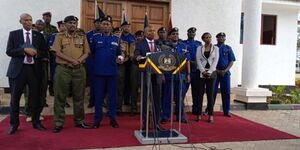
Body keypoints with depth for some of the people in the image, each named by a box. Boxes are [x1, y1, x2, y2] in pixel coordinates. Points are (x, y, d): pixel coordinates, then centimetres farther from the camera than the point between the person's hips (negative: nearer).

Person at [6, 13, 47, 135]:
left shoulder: (39, 36, 9)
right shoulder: (13, 34, 5)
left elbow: (44, 52, 8)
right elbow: (9, 51, -3)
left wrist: (35, 52, -12)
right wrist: (24, 50, -15)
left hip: (34, 69, 1)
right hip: (18, 69, -1)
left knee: (35, 97, 7)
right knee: (15, 98, 6)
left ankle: (36, 122, 22)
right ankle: (14, 124, 20)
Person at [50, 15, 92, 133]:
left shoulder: (82, 36, 12)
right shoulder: (60, 36, 6)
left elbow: (86, 52, 7)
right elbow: (57, 52, -5)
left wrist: (79, 61, -13)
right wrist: (72, 60, -16)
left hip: (79, 70, 2)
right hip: (63, 69, -2)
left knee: (79, 96, 8)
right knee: (60, 97, 1)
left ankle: (79, 121, 21)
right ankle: (58, 123, 11)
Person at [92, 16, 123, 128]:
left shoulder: (116, 39, 9)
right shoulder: (96, 38, 5)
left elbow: (119, 54, 13)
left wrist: (120, 58, -8)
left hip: (112, 72, 1)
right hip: (99, 71, -1)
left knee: (113, 96, 7)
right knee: (98, 96, 5)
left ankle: (112, 118, 19)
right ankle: (97, 119, 16)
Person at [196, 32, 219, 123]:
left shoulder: (215, 48, 9)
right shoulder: (199, 48, 8)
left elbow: (215, 61, -1)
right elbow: (198, 61, 0)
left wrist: (209, 72, -13)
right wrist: (203, 71, -13)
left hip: (211, 73, 0)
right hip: (201, 73, 0)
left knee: (210, 94, 1)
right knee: (200, 93, 0)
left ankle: (211, 115, 6)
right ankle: (199, 114, 5)